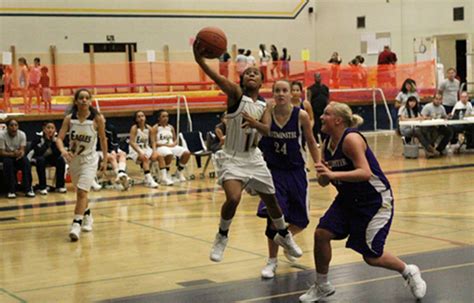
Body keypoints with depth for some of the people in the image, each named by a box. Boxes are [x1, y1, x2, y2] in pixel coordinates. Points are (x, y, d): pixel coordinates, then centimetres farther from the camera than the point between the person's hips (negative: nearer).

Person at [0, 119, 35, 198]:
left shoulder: (22, 134, -12)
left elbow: (22, 150, -17)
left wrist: (20, 153, -42)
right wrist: (13, 154, -39)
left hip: (18, 156, 2)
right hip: (7, 156, -2)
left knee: (26, 161, -30)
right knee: (8, 162, -35)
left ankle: (28, 189, -25)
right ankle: (11, 190, -30)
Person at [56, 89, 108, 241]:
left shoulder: (97, 119, -12)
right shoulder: (69, 119, -8)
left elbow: (103, 139, -1)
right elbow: (59, 138, -13)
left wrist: (105, 160, 4)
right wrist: (63, 151, -34)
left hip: (89, 160, -4)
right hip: (73, 159, 4)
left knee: (82, 191, -18)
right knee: (80, 192, 20)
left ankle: (76, 225, -18)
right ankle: (87, 216, 44)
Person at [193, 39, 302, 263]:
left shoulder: (264, 106, 3)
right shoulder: (236, 94, -11)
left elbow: (267, 130, -14)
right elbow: (218, 79, -30)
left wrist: (254, 123, -37)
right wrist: (200, 60, -48)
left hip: (253, 158, 5)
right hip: (231, 158, -5)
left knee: (271, 200, 16)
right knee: (233, 198, -26)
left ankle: (284, 236, 42)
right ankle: (222, 237, 1)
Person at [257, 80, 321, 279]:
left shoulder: (301, 115, -10)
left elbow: (310, 141, 4)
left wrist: (318, 164, 4)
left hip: (296, 171, 1)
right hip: (273, 171, -1)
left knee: (301, 221, 8)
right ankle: (272, 261, 4)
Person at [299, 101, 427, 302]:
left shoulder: (351, 139, -22)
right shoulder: (327, 144, 1)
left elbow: (365, 173, -32)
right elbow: (324, 182, 6)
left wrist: (333, 174, -40)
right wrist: (322, 173, -17)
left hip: (375, 200, -7)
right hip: (348, 199, 7)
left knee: (371, 256, -5)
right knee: (321, 233, -9)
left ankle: (409, 272, 24)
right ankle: (322, 286, 9)